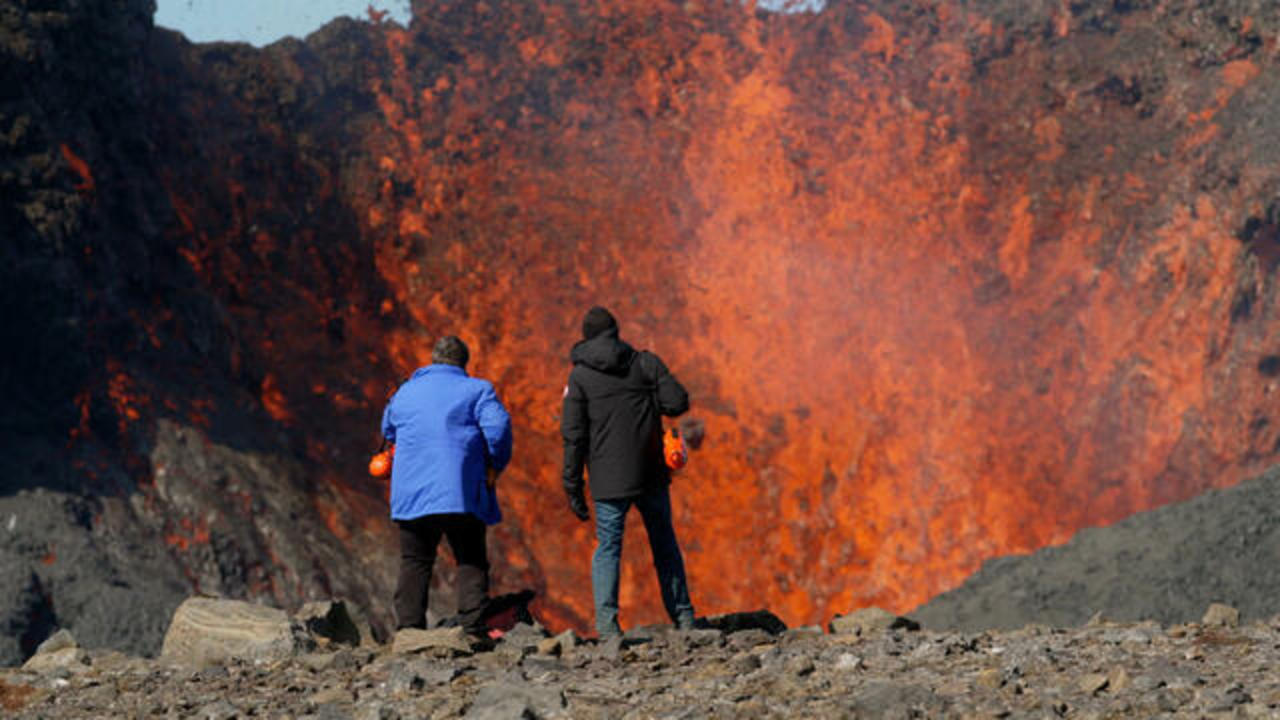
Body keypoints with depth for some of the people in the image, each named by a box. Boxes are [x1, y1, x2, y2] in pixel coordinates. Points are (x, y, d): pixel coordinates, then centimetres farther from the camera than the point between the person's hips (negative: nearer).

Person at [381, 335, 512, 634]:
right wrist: (495, 465, 0)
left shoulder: (406, 392, 16)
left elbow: (389, 430, 29)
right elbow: (498, 426, -12)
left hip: (412, 494, 3)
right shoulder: (477, 390, 2)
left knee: (414, 564, 8)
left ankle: (409, 629, 1)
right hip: (462, 494, -3)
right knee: (471, 562, 2)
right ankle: (472, 627, -11)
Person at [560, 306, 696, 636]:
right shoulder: (645, 362, 2)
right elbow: (678, 402, -5)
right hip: (651, 473, 2)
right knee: (664, 542, 15)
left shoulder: (580, 376, -1)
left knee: (608, 547, 3)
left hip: (609, 479, -2)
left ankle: (607, 621, -10)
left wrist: (573, 485, -2)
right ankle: (683, 616, 17)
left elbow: (574, 435, -5)